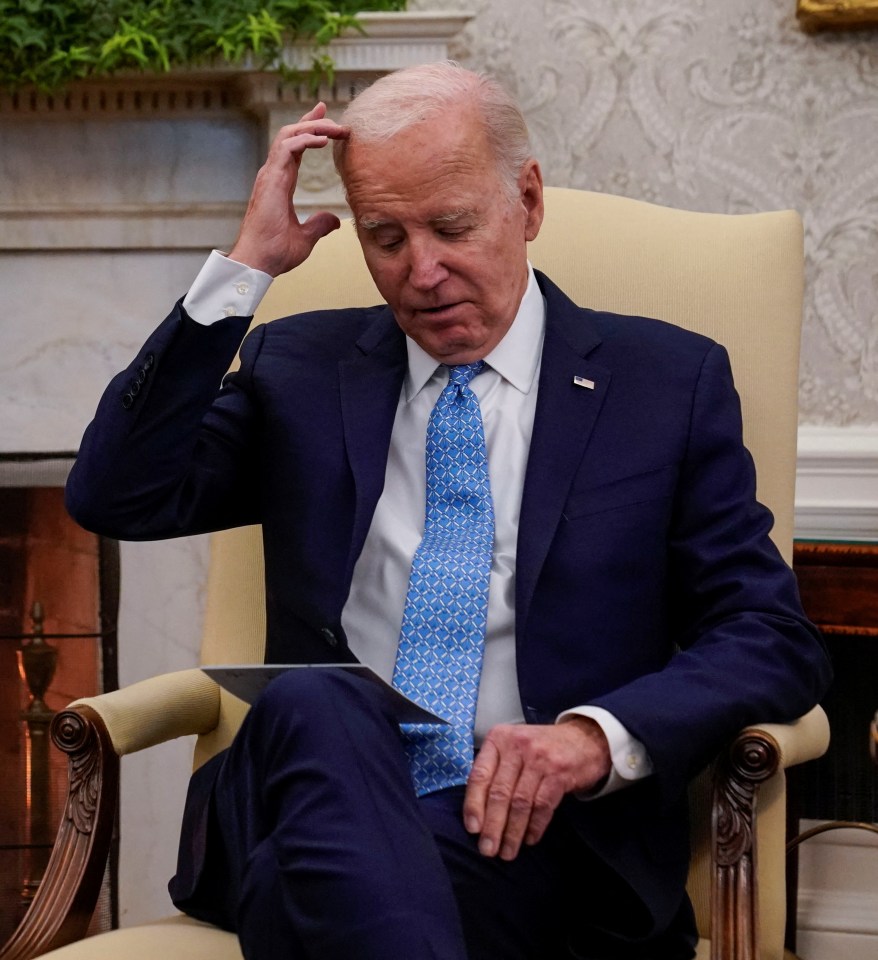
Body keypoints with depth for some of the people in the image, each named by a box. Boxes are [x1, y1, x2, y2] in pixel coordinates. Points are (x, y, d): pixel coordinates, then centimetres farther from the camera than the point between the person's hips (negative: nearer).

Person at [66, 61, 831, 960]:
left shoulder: (669, 381, 12)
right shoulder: (299, 368, 18)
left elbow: (776, 640, 5)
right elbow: (115, 497, 4)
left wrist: (598, 735, -15)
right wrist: (245, 266, 1)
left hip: (520, 830, -3)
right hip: (308, 800, 3)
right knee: (316, 703, -35)